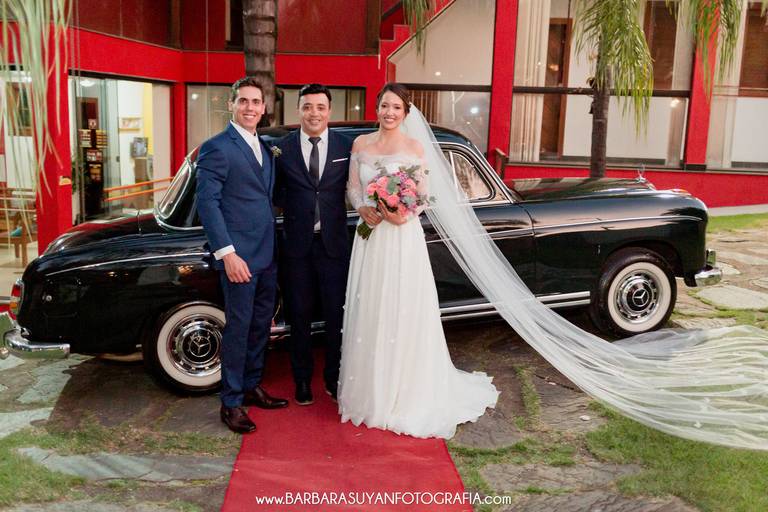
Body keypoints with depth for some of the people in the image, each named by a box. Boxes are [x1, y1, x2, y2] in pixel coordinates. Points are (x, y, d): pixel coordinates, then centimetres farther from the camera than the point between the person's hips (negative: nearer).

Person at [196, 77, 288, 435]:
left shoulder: (265, 149, 15)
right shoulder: (217, 148, -10)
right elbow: (207, 203, -15)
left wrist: (276, 246, 12)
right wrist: (227, 254, -21)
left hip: (268, 255, 8)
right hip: (239, 256, -8)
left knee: (261, 325, 16)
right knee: (238, 328, 0)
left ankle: (252, 387, 32)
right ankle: (231, 403, 14)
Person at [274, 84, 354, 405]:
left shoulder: (347, 146, 0)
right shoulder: (282, 148, 0)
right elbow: (276, 192, 7)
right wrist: (293, 210, -6)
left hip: (334, 243, 0)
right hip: (297, 244, 0)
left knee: (336, 314, 8)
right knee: (299, 314, 11)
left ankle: (334, 378, 26)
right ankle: (302, 379, 28)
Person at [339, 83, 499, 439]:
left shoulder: (414, 148, 0)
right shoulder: (361, 144, 8)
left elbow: (424, 196, -1)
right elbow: (352, 187, 9)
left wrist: (404, 213, -20)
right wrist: (362, 208, -12)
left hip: (403, 237, -3)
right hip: (369, 236, 3)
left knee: (403, 313, -1)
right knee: (367, 312, 7)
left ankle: (403, 394, 12)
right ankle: (367, 390, 21)